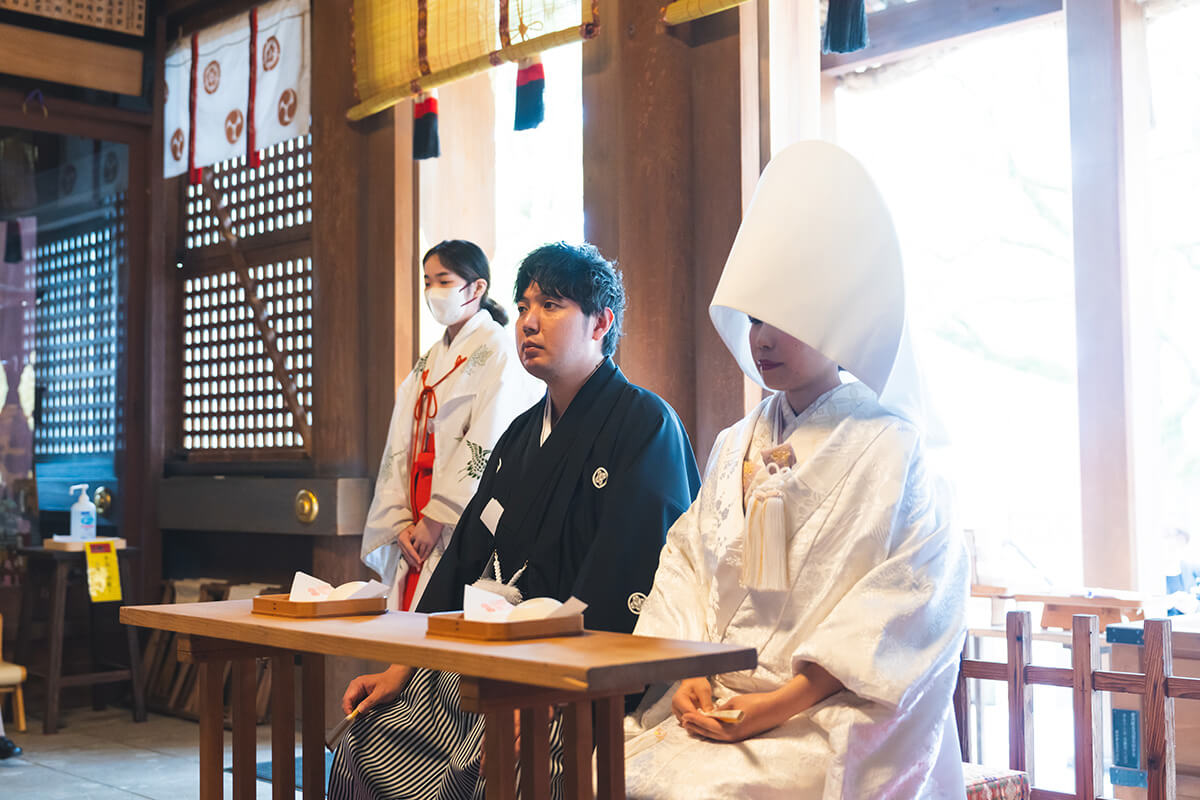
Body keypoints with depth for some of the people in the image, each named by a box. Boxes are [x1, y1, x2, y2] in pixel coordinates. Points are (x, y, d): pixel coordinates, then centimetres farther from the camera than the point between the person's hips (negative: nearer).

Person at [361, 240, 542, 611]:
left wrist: (436, 519, -14)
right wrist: (401, 523, 0)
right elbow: (400, 448, 12)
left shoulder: (497, 350, -5)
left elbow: (486, 449, -14)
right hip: (419, 530, 7)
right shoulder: (428, 362, 18)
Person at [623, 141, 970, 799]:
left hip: (833, 714, -5)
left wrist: (782, 703, -17)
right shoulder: (737, 445, 16)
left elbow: (902, 603, -10)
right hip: (718, 695, 5)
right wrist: (689, 674, -7)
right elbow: (688, 564, 12)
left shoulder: (886, 442, -3)